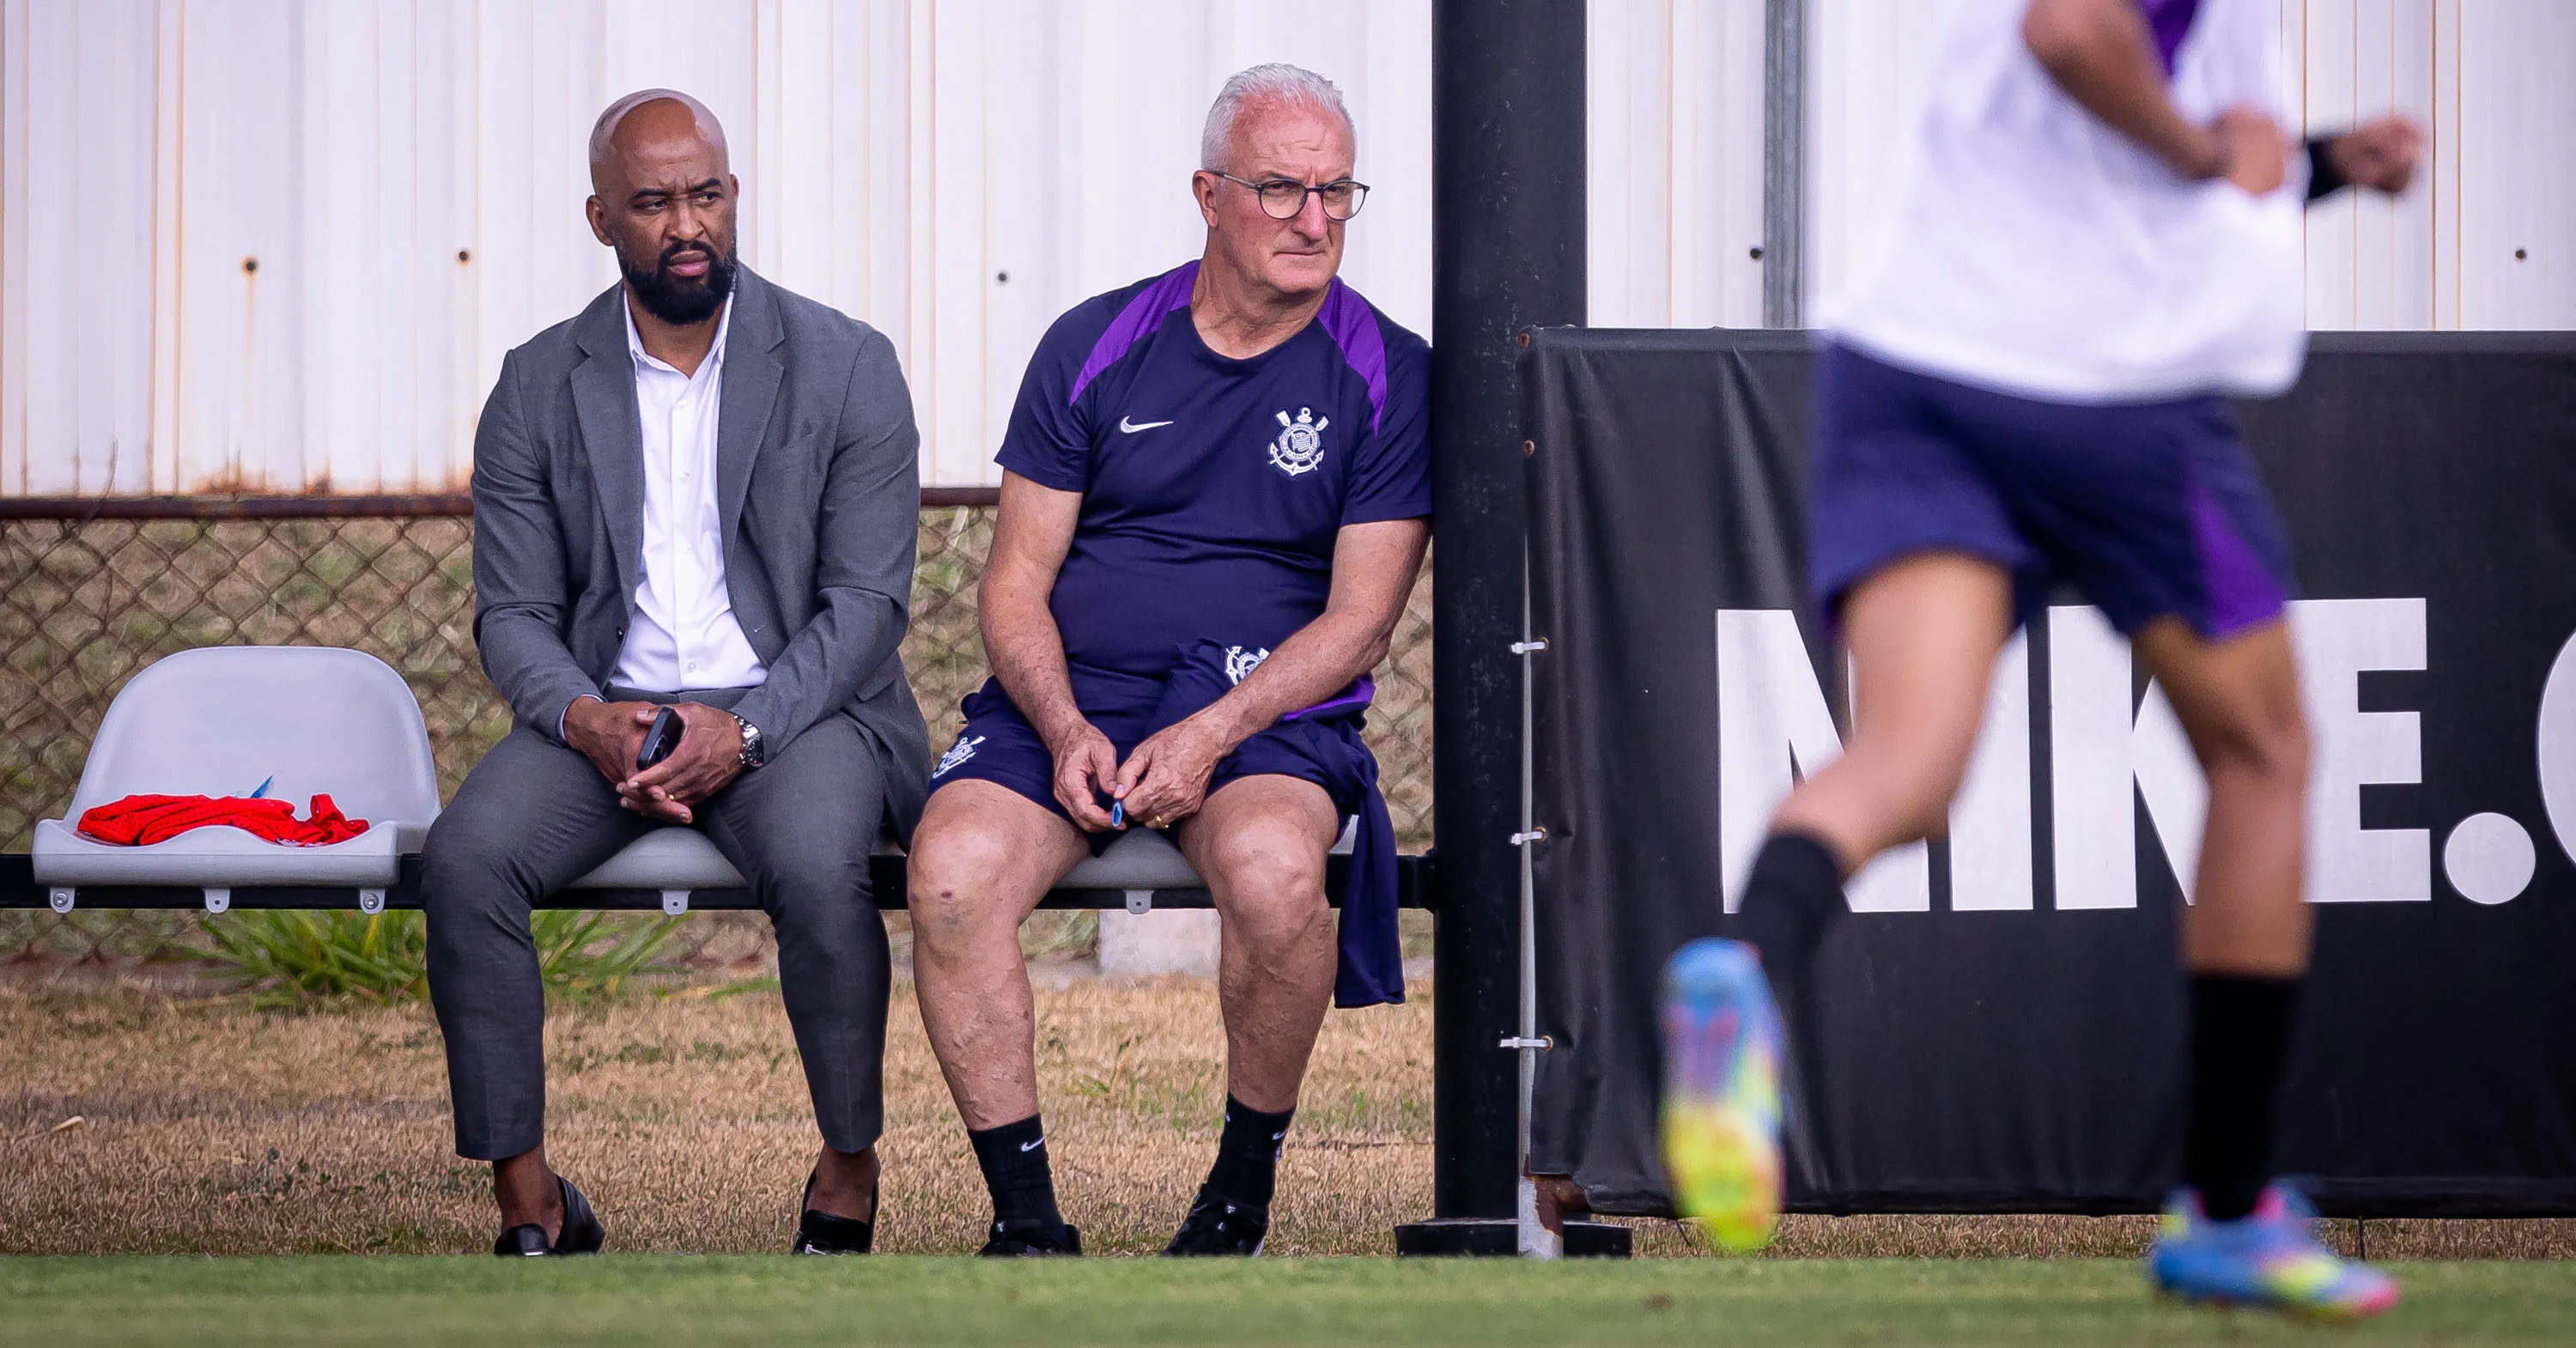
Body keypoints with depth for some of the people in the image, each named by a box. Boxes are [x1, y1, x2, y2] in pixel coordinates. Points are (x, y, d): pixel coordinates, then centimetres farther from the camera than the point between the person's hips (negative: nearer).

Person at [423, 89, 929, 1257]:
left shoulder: (845, 368, 1)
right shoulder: (539, 387, 8)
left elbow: (868, 602, -4)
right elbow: (513, 613, 5)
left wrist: (742, 730, -19)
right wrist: (584, 719, -18)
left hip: (794, 709, -2)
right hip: (605, 710, 2)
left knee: (815, 865, -35)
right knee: (464, 859, -27)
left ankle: (848, 1176, -14)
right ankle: (529, 1204, -18)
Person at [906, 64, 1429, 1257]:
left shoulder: (1386, 377, 3)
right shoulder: (1096, 348, 8)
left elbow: (1358, 620, -3)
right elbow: (1016, 583, 8)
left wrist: (1208, 738, -16)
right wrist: (1066, 732, -11)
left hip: (1269, 712, -2)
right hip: (1069, 703, 2)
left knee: (1270, 867, -36)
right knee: (952, 870, -29)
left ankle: (1246, 1182, -13)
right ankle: (1026, 1219, -19)